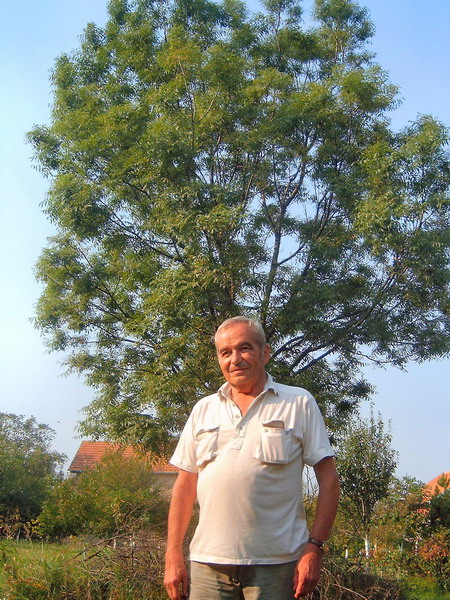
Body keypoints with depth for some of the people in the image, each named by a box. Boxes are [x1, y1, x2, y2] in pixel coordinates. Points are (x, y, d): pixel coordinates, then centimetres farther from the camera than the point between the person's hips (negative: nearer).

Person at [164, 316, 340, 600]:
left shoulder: (299, 403, 2)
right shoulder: (203, 410, 12)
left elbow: (328, 480, 0)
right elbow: (185, 485, 12)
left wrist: (314, 548, -8)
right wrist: (174, 555, 6)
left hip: (275, 564, -2)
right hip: (208, 562, 3)